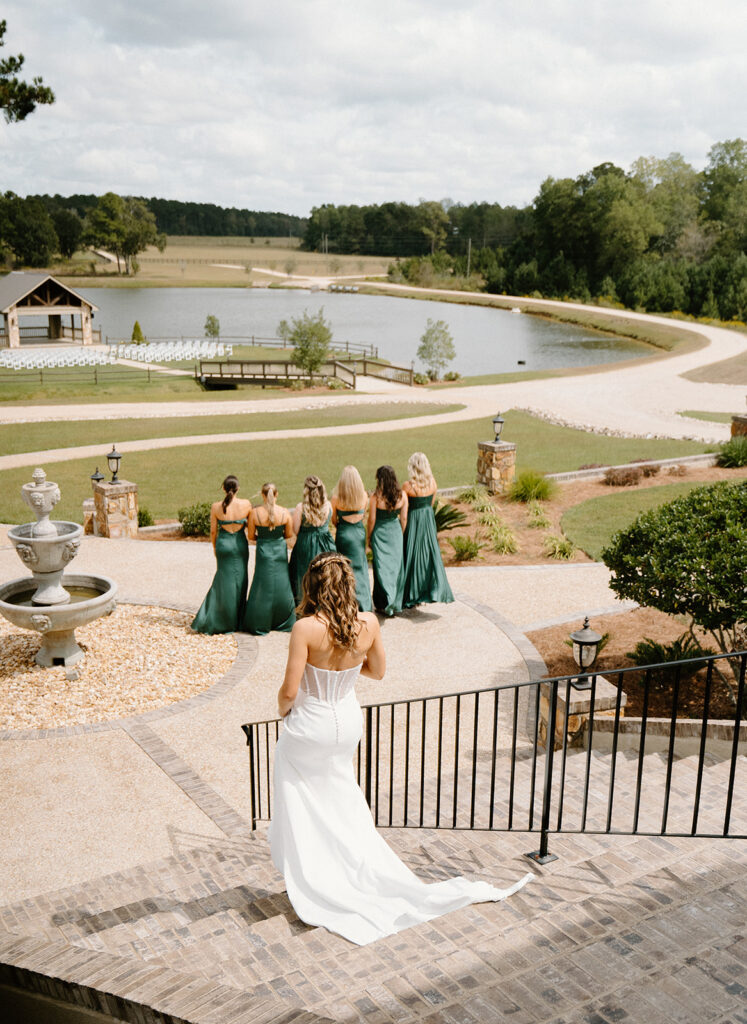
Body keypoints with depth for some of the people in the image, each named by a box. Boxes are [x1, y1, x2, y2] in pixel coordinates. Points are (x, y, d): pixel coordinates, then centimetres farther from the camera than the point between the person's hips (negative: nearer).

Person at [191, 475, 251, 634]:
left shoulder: (216, 507, -8)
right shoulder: (246, 504, -9)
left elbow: (213, 531, 0)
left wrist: (215, 547, 15)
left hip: (223, 544, 1)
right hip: (240, 544, 0)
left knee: (224, 580, 11)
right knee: (239, 580, 10)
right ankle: (237, 621, 18)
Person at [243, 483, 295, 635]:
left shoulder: (255, 513, -11)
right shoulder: (285, 512, -8)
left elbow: (251, 536, -4)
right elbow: (289, 534, 2)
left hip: (263, 550, -1)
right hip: (280, 550, 1)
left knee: (263, 585, 7)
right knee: (281, 585, 14)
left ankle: (259, 625, 11)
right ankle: (284, 623, 24)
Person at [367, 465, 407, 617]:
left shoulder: (376, 496, -17)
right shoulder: (402, 495, -6)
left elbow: (372, 519, -10)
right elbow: (404, 518, 1)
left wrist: (369, 537, 3)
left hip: (380, 533, -3)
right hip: (395, 531, 3)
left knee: (381, 566, 6)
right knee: (396, 566, 12)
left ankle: (384, 604, 6)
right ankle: (396, 604, 19)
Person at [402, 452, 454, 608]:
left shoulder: (407, 486, -18)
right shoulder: (432, 482, -3)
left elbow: (404, 511, -10)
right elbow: (431, 503, 8)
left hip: (413, 520, -4)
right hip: (429, 520, 4)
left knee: (413, 556, 6)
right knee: (430, 554, 12)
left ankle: (411, 597, 15)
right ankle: (435, 590, 7)